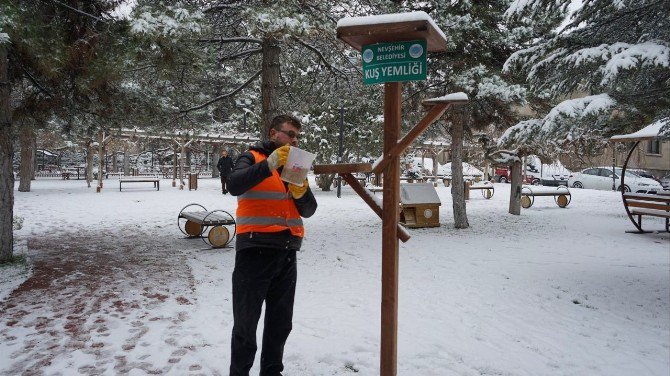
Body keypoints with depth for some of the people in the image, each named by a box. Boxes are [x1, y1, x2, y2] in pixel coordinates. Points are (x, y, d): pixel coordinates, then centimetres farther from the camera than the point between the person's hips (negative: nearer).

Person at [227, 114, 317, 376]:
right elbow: (234, 185, -20)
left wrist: (301, 192, -9)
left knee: (281, 322, 13)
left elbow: (308, 210, 11)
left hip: (287, 253, 6)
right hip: (254, 251, -5)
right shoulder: (252, 158, 1)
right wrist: (269, 165, -26)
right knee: (246, 322, 3)